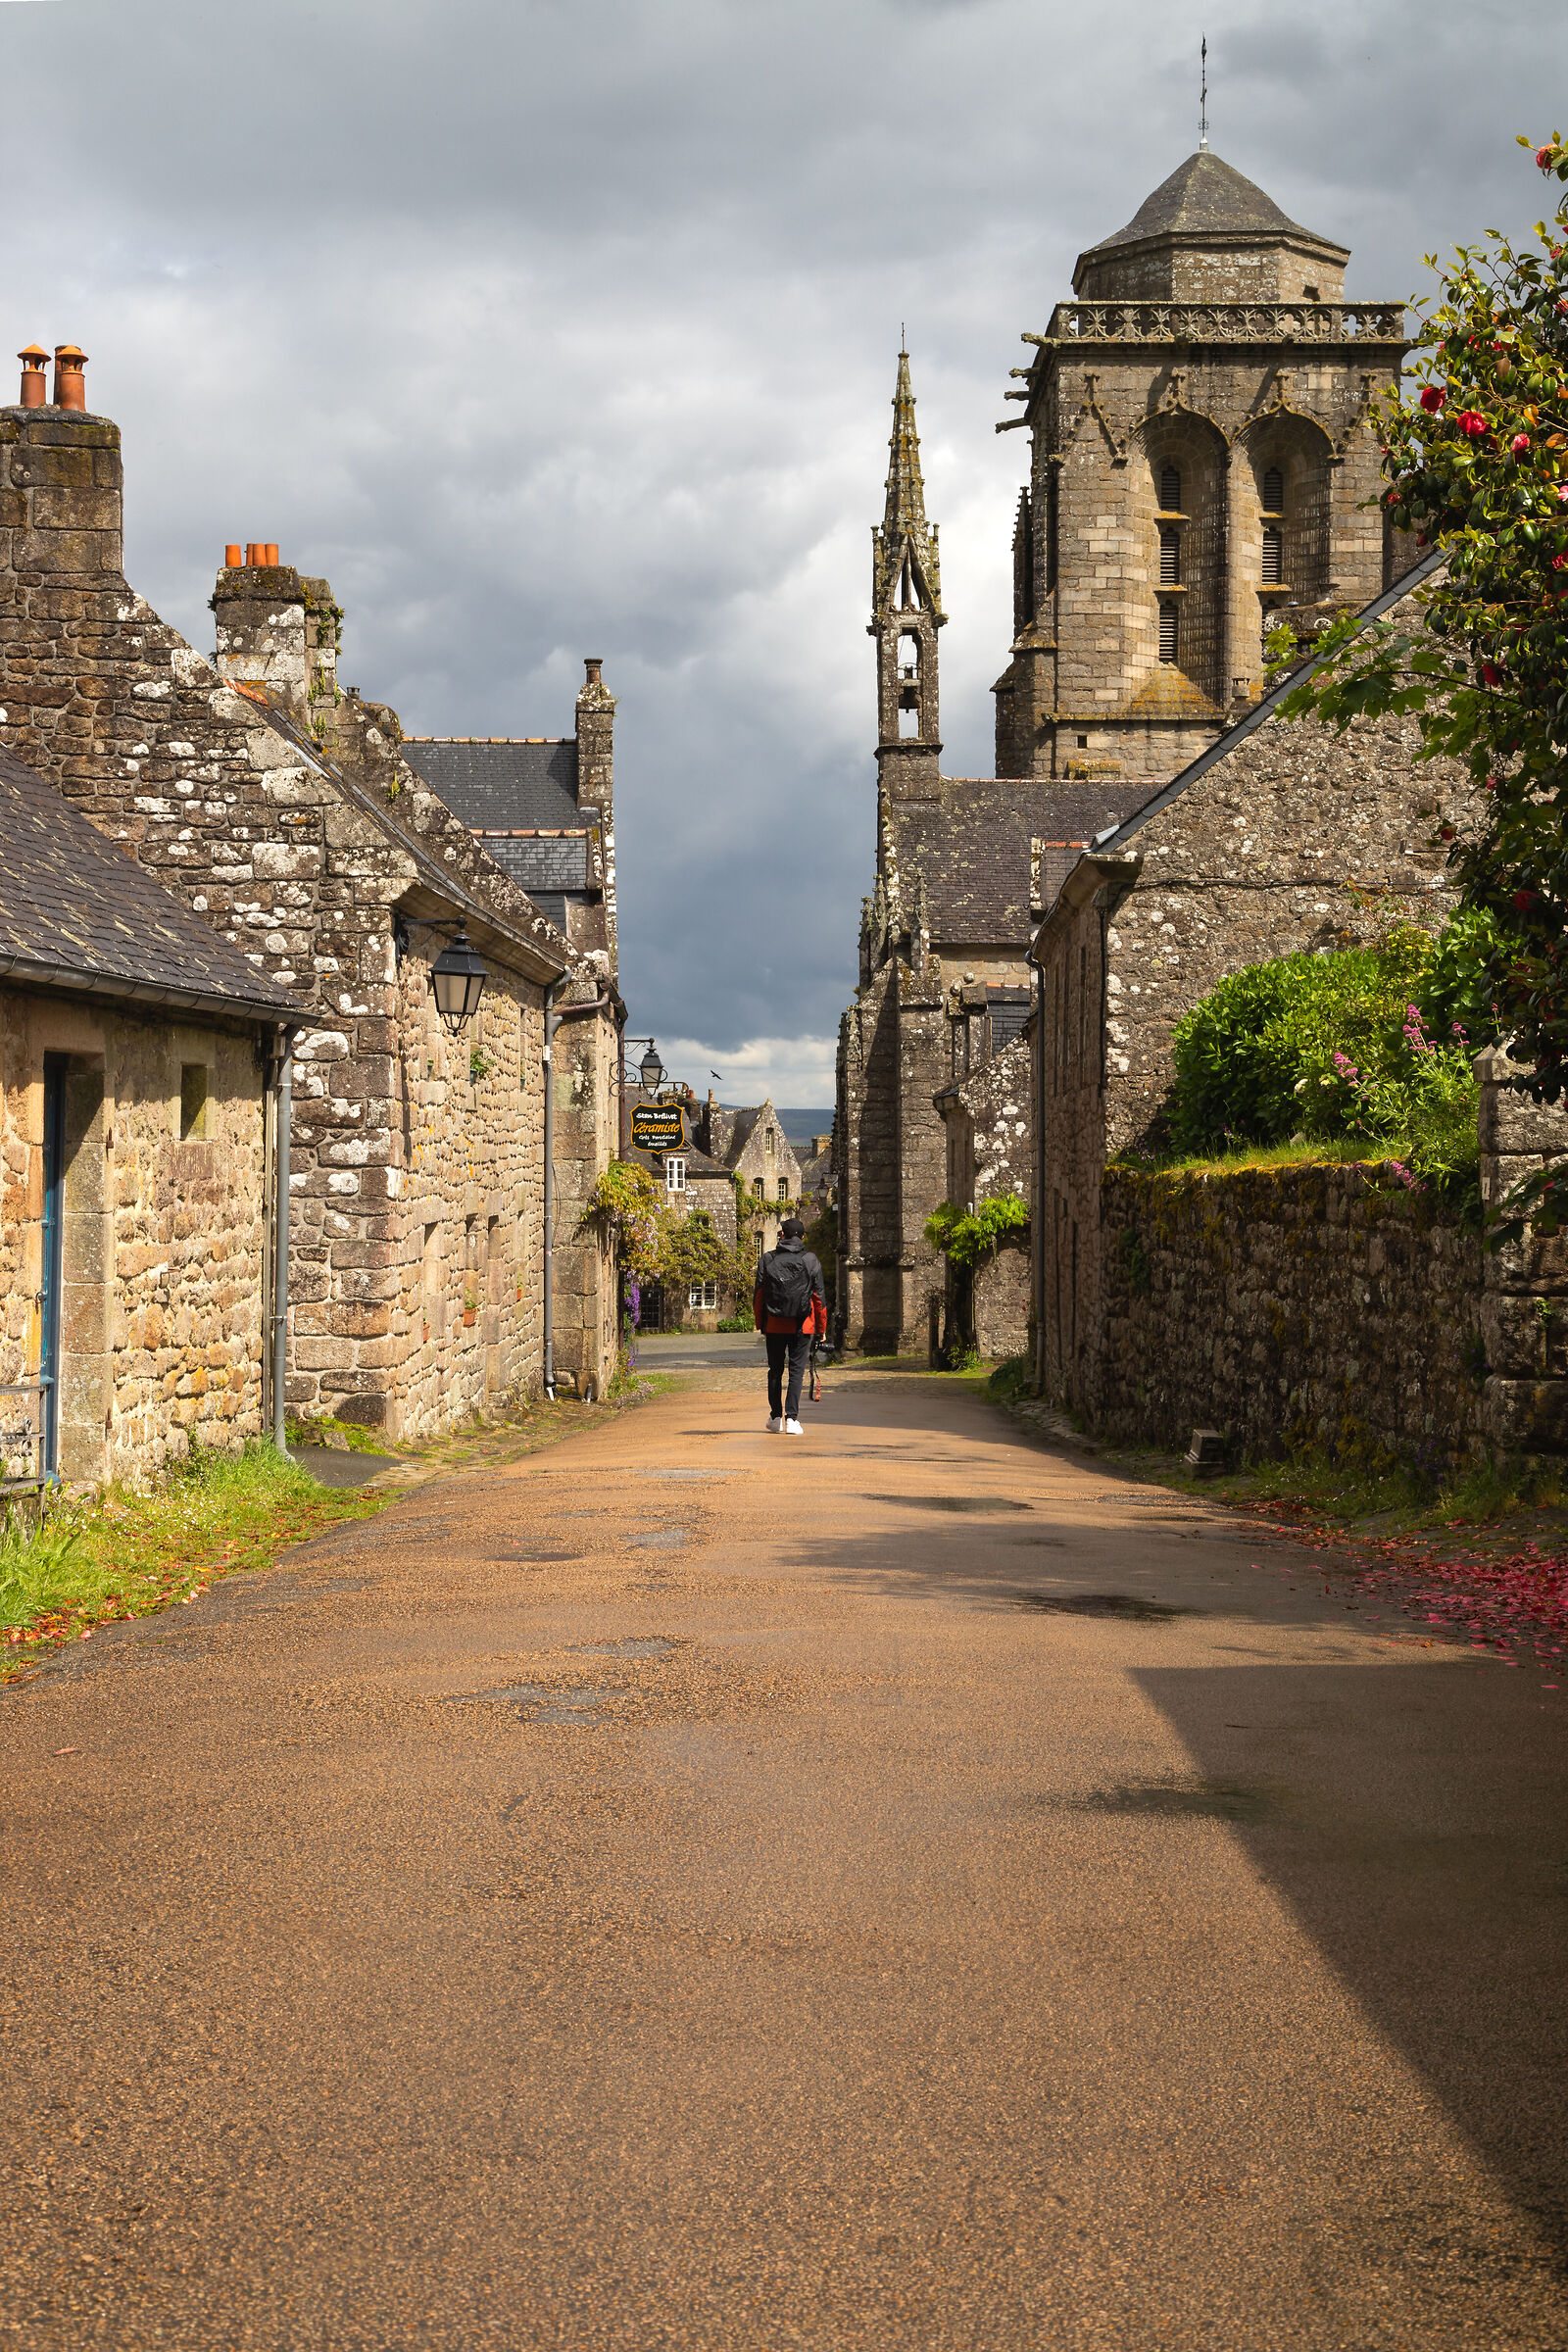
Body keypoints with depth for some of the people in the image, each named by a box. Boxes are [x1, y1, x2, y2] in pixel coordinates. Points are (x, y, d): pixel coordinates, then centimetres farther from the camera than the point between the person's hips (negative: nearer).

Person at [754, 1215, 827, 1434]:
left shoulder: (767, 1260, 0)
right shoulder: (810, 1261, -1)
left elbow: (758, 1295, 3)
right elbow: (819, 1297, 1)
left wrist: (760, 1324, 12)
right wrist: (821, 1328, 9)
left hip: (774, 1325, 1)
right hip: (802, 1326, -1)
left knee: (775, 1370, 14)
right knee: (797, 1369, 0)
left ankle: (776, 1416, 21)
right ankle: (791, 1418, -10)